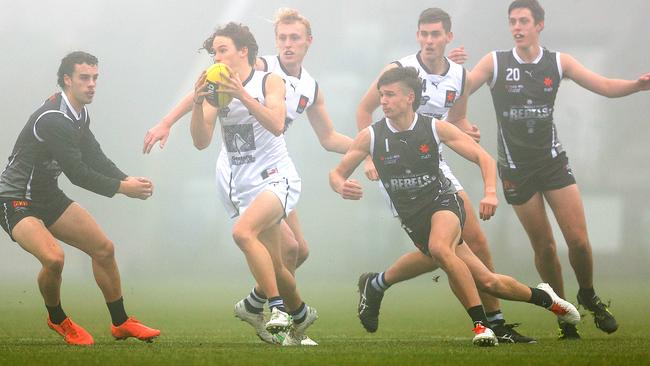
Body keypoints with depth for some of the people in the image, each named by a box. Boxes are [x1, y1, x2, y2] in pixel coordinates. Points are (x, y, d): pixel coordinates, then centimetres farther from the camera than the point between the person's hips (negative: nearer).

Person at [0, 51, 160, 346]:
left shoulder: (79, 115, 4)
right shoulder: (52, 119, -27)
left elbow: (94, 158, 6)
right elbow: (77, 173, -28)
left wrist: (127, 179, -11)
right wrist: (121, 188, -24)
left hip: (48, 196, 10)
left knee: (103, 248, 9)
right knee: (53, 258, -30)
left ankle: (121, 323, 23)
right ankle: (57, 319, -1)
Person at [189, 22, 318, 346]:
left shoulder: (269, 82, -4)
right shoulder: (217, 89, 5)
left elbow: (276, 125, -20)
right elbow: (201, 141, -1)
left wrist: (241, 94, -28)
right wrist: (197, 104, -17)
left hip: (275, 177, -5)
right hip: (240, 184, 5)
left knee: (243, 232, -31)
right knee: (274, 266, 8)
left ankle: (278, 307, -25)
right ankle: (300, 314, 35)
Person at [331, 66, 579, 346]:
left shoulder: (435, 128, -9)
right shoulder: (371, 136, -7)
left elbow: (483, 158, -5)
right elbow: (337, 174, 0)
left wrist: (491, 192, -23)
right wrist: (342, 187, -25)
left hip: (444, 203, -2)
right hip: (413, 218, 2)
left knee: (439, 247, -38)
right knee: (486, 281, 1)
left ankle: (480, 323, -29)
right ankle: (542, 297, 28)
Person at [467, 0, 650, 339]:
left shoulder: (558, 62, 0)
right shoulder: (494, 62, -5)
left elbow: (605, 86, -3)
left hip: (553, 161, 1)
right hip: (516, 168, -1)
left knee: (578, 240, -6)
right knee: (544, 247, 0)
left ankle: (588, 296, 21)